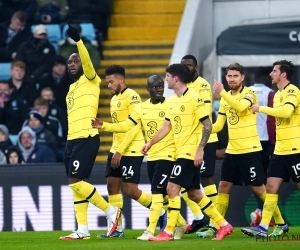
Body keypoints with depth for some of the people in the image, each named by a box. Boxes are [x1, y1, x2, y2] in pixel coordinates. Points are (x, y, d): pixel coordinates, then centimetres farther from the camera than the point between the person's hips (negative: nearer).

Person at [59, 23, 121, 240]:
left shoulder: (90, 80, -1)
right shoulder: (72, 87, 21)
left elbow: (87, 60, -21)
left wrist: (78, 41, -34)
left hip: (86, 138, -9)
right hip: (72, 140, 9)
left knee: (76, 181, -15)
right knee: (76, 185, 5)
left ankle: (111, 211, -5)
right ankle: (82, 230, 7)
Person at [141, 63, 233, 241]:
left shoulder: (193, 98, -13)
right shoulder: (173, 100, 12)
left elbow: (207, 125, -14)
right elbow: (167, 126, 20)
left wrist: (200, 150, -20)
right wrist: (150, 143, 17)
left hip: (191, 153, -9)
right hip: (181, 152, 9)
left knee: (172, 188, -13)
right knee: (194, 193, 10)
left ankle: (169, 232, -10)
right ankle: (223, 225, 18)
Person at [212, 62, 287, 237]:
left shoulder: (250, 93, -8)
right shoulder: (225, 98, 11)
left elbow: (240, 106, -31)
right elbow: (219, 125, 13)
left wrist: (222, 92, -32)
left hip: (250, 150, -6)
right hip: (232, 151, 6)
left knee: (258, 188, -4)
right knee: (224, 186, 4)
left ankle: (280, 222, 5)